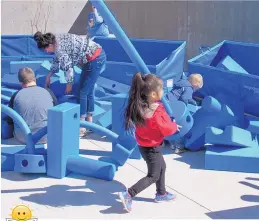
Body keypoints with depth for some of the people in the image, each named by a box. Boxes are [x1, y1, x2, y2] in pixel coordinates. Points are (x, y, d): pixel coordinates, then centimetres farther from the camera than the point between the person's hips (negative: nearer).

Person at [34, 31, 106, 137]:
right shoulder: (57, 40, 8)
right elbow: (57, 61, 21)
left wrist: (69, 84, 1)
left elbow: (68, 68, -14)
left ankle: (81, 128, 2)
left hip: (94, 60, -10)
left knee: (82, 92, -4)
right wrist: (49, 75, 25)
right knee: (89, 91, 17)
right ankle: (89, 123, 27)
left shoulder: (60, 49, -20)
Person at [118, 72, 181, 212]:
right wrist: (175, 126, -2)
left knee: (161, 167, 26)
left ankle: (161, 194, 41)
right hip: (152, 147, -9)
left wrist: (170, 125, 8)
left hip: (144, 144, 9)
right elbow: (166, 129, -23)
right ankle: (128, 195, 0)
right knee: (153, 176, 5)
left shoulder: (139, 106, -7)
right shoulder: (156, 112, -32)